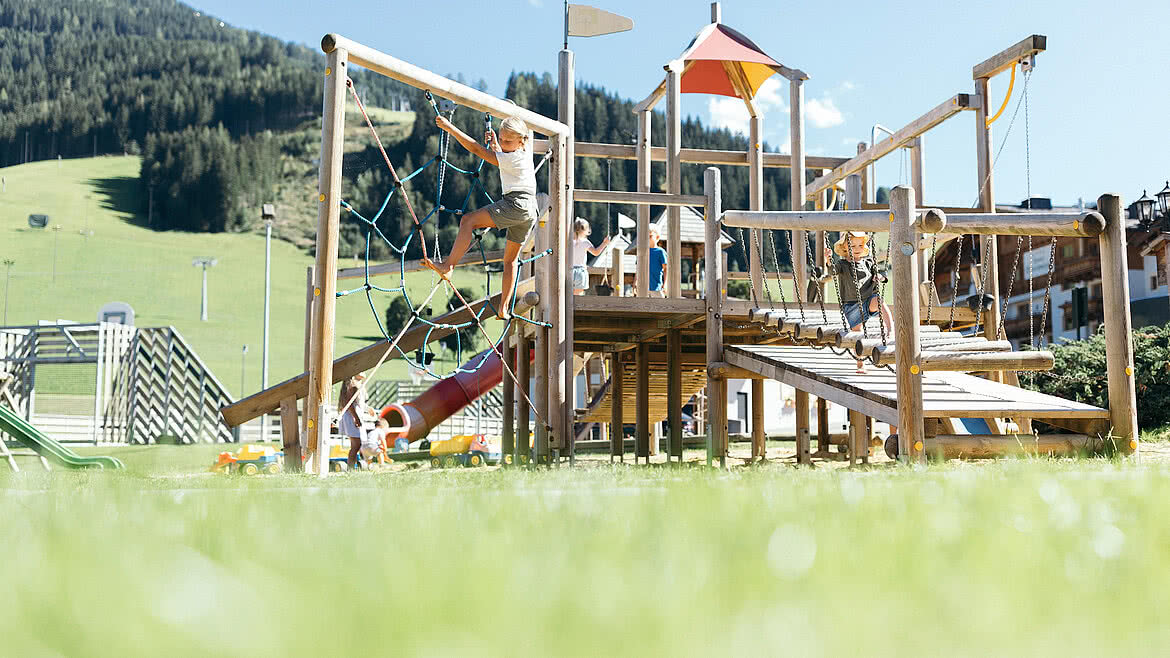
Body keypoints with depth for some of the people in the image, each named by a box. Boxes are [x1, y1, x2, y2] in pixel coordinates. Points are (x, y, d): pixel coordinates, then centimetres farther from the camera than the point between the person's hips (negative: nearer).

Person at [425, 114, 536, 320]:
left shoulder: (512, 158, -10)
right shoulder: (526, 153, 17)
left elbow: (477, 149, -12)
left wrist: (449, 127, -12)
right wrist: (494, 144, 26)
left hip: (516, 203, -10)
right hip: (529, 210, 10)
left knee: (468, 220, -17)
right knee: (511, 259, 16)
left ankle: (448, 265, -28)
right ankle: (504, 308, 19)